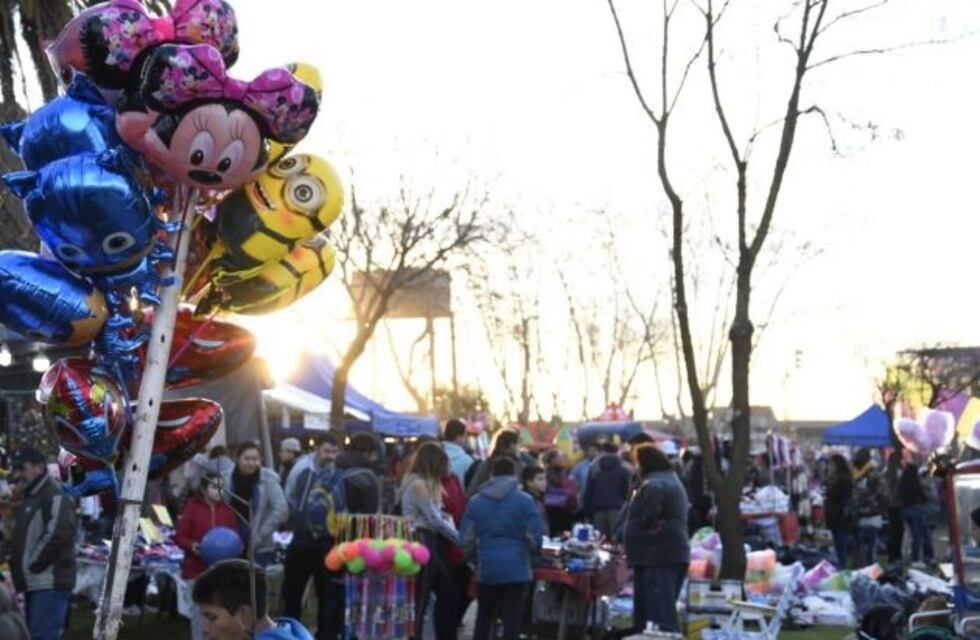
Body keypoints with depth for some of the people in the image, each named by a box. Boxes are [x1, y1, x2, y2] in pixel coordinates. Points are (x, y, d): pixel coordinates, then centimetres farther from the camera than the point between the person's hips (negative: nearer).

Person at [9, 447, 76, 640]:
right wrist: (19, 571, 13)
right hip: (34, 584, 11)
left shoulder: (54, 496, -10)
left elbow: (57, 535, -22)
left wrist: (32, 565, -15)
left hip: (49, 583, -11)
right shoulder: (29, 498, 21)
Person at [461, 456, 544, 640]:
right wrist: (531, 553, 16)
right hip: (516, 569, -3)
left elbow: (467, 539, 4)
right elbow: (535, 537, -5)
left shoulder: (476, 501, 6)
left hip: (486, 569, 3)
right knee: (511, 623, 0)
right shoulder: (524, 500, -3)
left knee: (483, 620, 17)